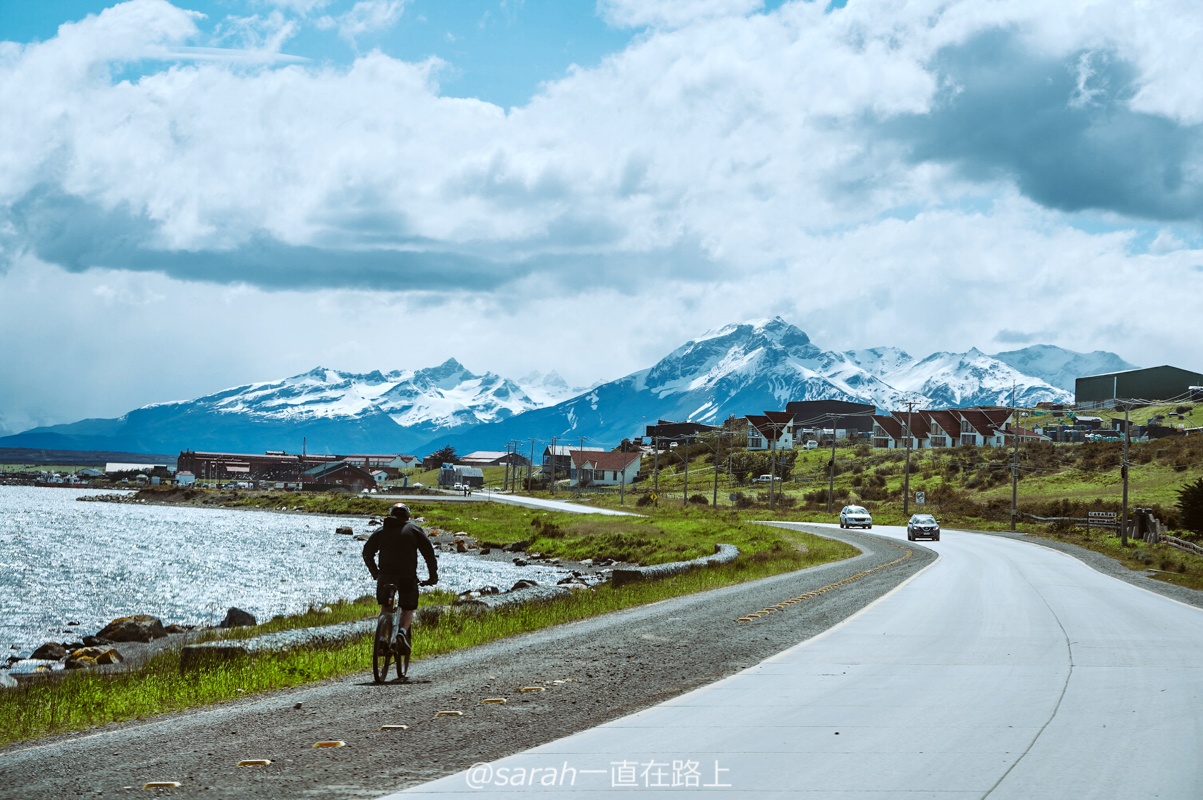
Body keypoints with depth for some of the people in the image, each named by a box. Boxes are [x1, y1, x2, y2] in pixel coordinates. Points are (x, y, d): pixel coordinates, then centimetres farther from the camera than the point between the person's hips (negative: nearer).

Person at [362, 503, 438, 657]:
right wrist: (433, 576, 15)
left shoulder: (381, 530, 17)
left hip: (385, 576, 1)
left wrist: (376, 574, 25)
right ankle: (402, 631, -14)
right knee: (408, 610, 15)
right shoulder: (414, 530, 14)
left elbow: (367, 553, 14)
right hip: (408, 577, -1)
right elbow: (429, 553, 8)